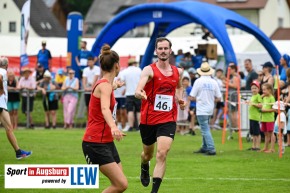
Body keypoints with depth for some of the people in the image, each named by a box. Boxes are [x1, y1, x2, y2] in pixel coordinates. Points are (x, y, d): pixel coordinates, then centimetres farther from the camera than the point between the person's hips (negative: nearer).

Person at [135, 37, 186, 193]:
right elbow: (138, 90, -27)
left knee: (162, 154, -18)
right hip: (148, 120, -1)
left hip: (168, 120, 1)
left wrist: (180, 99, 9)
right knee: (148, 154, 19)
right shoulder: (149, 70, -10)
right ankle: (144, 169, 56)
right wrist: (139, 93, -50)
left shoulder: (178, 72, 5)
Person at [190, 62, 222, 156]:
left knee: (205, 130, -6)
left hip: (201, 110, -5)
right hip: (210, 109, 5)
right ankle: (204, 147, 26)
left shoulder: (198, 81, -9)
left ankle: (211, 149, -13)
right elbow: (218, 98, 3)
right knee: (205, 129, 19)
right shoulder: (214, 82, 0)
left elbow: (192, 97, -8)